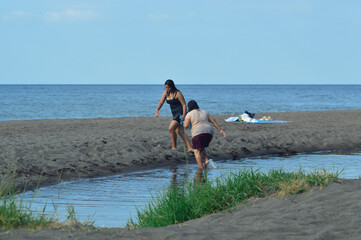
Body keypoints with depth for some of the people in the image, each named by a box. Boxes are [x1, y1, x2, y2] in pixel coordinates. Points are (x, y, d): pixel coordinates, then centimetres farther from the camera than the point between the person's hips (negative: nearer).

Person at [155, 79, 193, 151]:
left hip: (180, 113, -8)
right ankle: (189, 148, 1)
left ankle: (174, 147, -11)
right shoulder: (166, 92, 7)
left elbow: (184, 104, -14)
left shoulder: (178, 93, -14)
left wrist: (184, 115, -25)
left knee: (171, 128, -18)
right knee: (180, 132, 2)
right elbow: (161, 102, 5)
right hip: (175, 114, 8)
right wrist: (157, 110, -13)